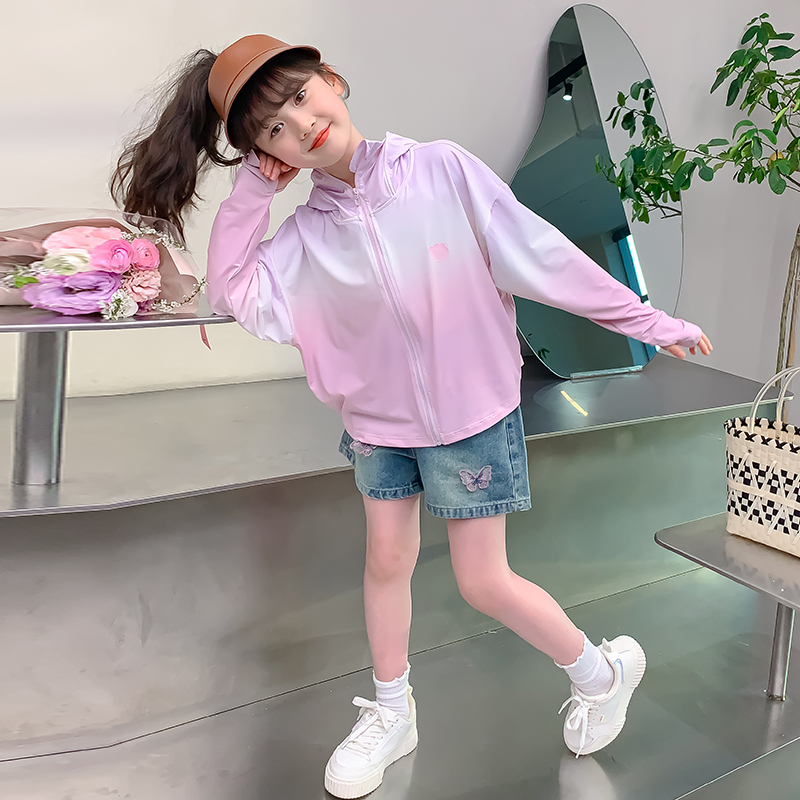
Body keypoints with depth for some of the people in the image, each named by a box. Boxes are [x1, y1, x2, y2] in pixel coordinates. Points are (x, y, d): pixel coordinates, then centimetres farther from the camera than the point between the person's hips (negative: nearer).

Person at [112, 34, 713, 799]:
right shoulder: (307, 233, -7)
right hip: (379, 419, 4)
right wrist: (251, 189, -15)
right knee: (386, 561, 15)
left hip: (471, 413, -4)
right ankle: (391, 714, 38)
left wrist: (651, 321, -9)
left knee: (484, 582, 4)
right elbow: (231, 292, -14)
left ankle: (602, 670, 32)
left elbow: (543, 254, -14)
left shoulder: (441, 168, -17)